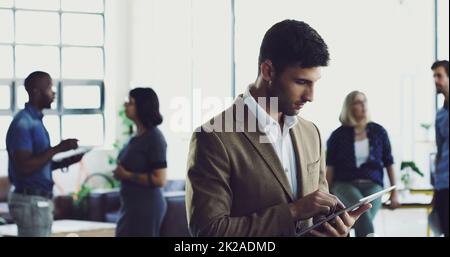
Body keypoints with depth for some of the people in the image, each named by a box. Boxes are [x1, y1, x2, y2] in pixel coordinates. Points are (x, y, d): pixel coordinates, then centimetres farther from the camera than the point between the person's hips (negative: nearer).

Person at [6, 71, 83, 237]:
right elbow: (24, 167, -23)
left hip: (40, 201, 10)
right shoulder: (22, 123, -15)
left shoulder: (35, 121, 16)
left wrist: (67, 161, 6)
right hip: (31, 202, -10)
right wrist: (57, 149, -20)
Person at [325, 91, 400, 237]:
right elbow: (330, 167, 5)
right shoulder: (338, 135, 3)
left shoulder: (378, 131, 7)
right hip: (345, 184, -1)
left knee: (362, 223, -25)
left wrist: (394, 192, 11)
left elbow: (389, 163, 12)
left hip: (372, 186, 1)